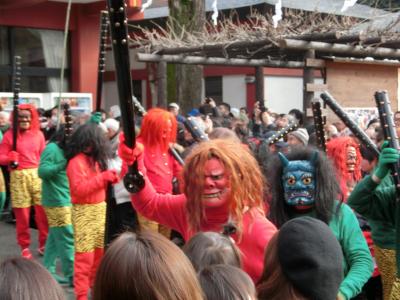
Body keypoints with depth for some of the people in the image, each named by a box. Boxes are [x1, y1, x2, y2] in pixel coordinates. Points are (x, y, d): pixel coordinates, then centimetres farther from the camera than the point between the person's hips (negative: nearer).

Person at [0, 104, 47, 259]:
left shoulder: (38, 134, 8)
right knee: (21, 213, 3)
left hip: (37, 175, 2)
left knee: (43, 210, 0)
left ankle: (44, 244, 15)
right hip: (18, 176, -2)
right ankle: (24, 246, 16)